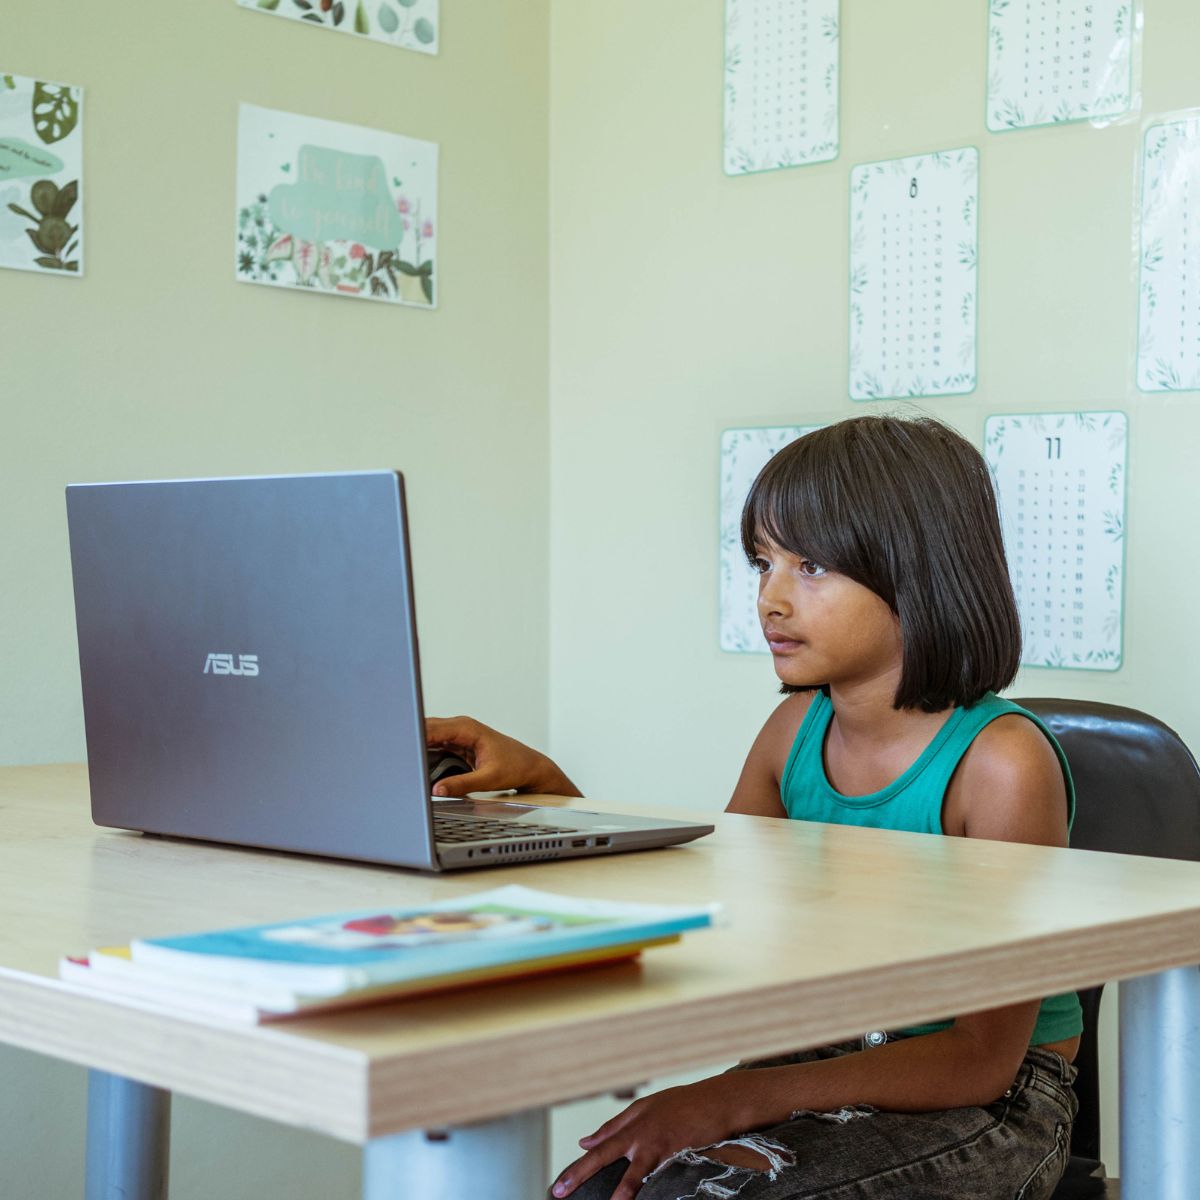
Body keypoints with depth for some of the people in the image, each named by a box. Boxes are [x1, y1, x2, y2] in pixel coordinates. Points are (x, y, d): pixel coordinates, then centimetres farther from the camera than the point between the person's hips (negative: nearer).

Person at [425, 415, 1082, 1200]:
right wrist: (542, 785, -5)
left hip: (990, 1105, -5)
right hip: (831, 1065, 5)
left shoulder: (1000, 762, -18)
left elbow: (983, 1060, -19)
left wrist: (738, 1100, -26)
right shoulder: (799, 729, 2)